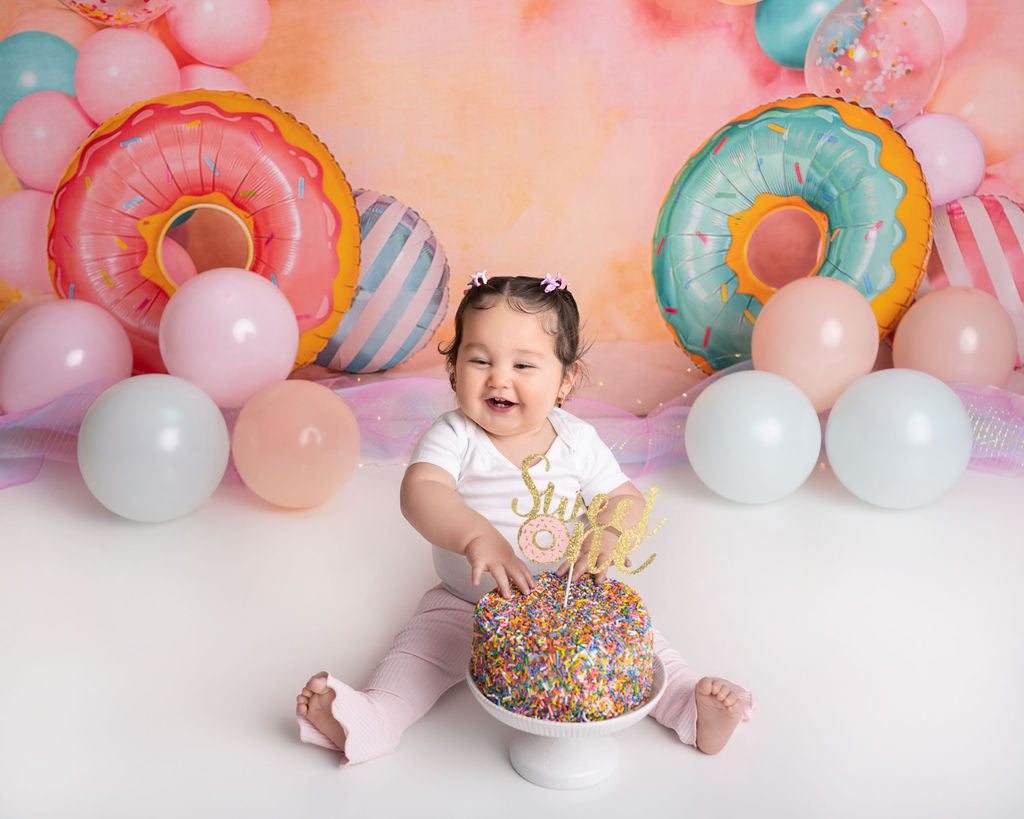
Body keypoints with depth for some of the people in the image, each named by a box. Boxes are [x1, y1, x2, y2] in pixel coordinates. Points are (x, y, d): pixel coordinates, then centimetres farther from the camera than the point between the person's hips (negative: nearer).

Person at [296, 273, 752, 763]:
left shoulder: (577, 441, -8)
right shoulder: (454, 437, -17)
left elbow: (627, 499, -6)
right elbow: (419, 492, -34)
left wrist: (608, 534, -32)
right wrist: (476, 535, -54)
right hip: (467, 607, -1)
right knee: (423, 643, -20)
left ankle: (688, 707, -8)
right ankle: (373, 716, -18)